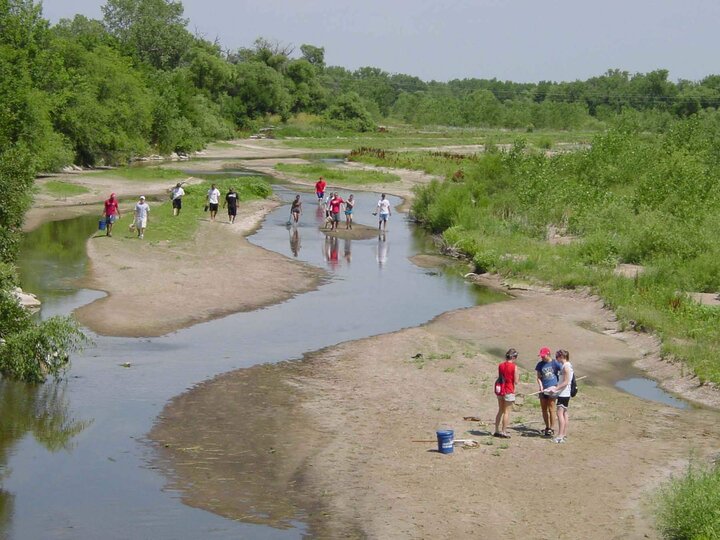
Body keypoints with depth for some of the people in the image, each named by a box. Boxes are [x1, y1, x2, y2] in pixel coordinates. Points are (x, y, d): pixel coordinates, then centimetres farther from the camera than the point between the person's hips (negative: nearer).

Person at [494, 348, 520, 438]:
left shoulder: (500, 365, 4)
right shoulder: (514, 367, -12)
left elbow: (498, 377, 6)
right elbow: (516, 381, -12)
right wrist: (518, 375, 6)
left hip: (500, 390, 5)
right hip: (509, 391, -5)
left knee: (500, 411, 17)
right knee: (506, 412, 2)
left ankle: (497, 431, 20)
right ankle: (504, 432, 4)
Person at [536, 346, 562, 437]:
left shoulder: (555, 363, -4)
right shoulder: (540, 364, 8)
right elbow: (538, 376, 7)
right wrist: (540, 385, -10)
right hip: (543, 389, 5)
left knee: (551, 409, -6)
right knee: (544, 409, 9)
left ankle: (552, 428, 0)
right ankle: (547, 427, 21)